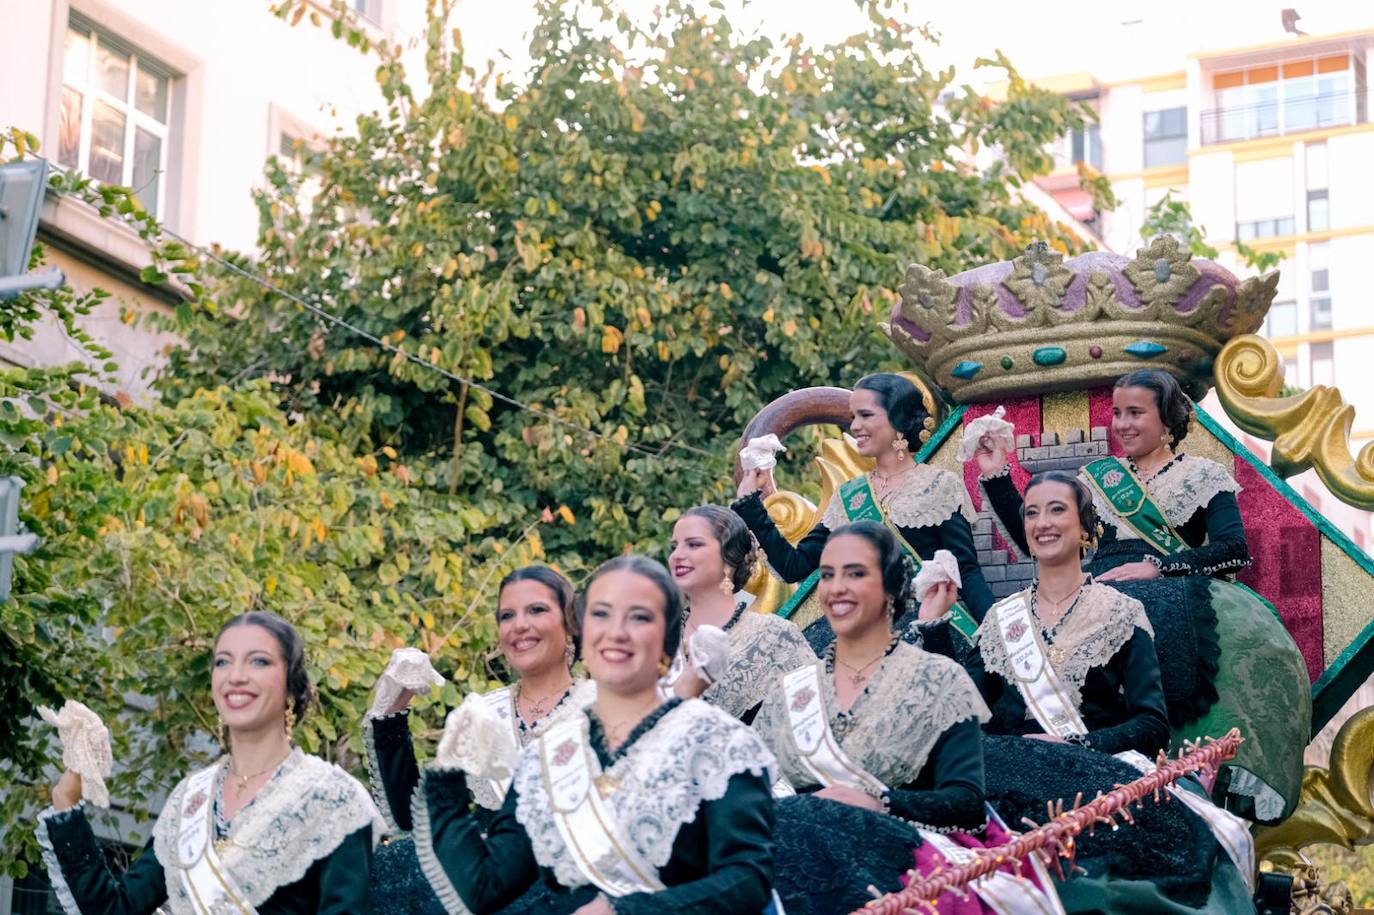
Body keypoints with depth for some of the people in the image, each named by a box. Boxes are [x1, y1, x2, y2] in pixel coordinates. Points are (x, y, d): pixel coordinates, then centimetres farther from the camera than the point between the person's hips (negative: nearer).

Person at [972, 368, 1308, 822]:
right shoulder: (1098, 478, 26)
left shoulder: (1203, 476, 15)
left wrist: (1155, 566, -12)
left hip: (1178, 594, -2)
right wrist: (996, 476, 16)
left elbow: (1234, 549, -1)